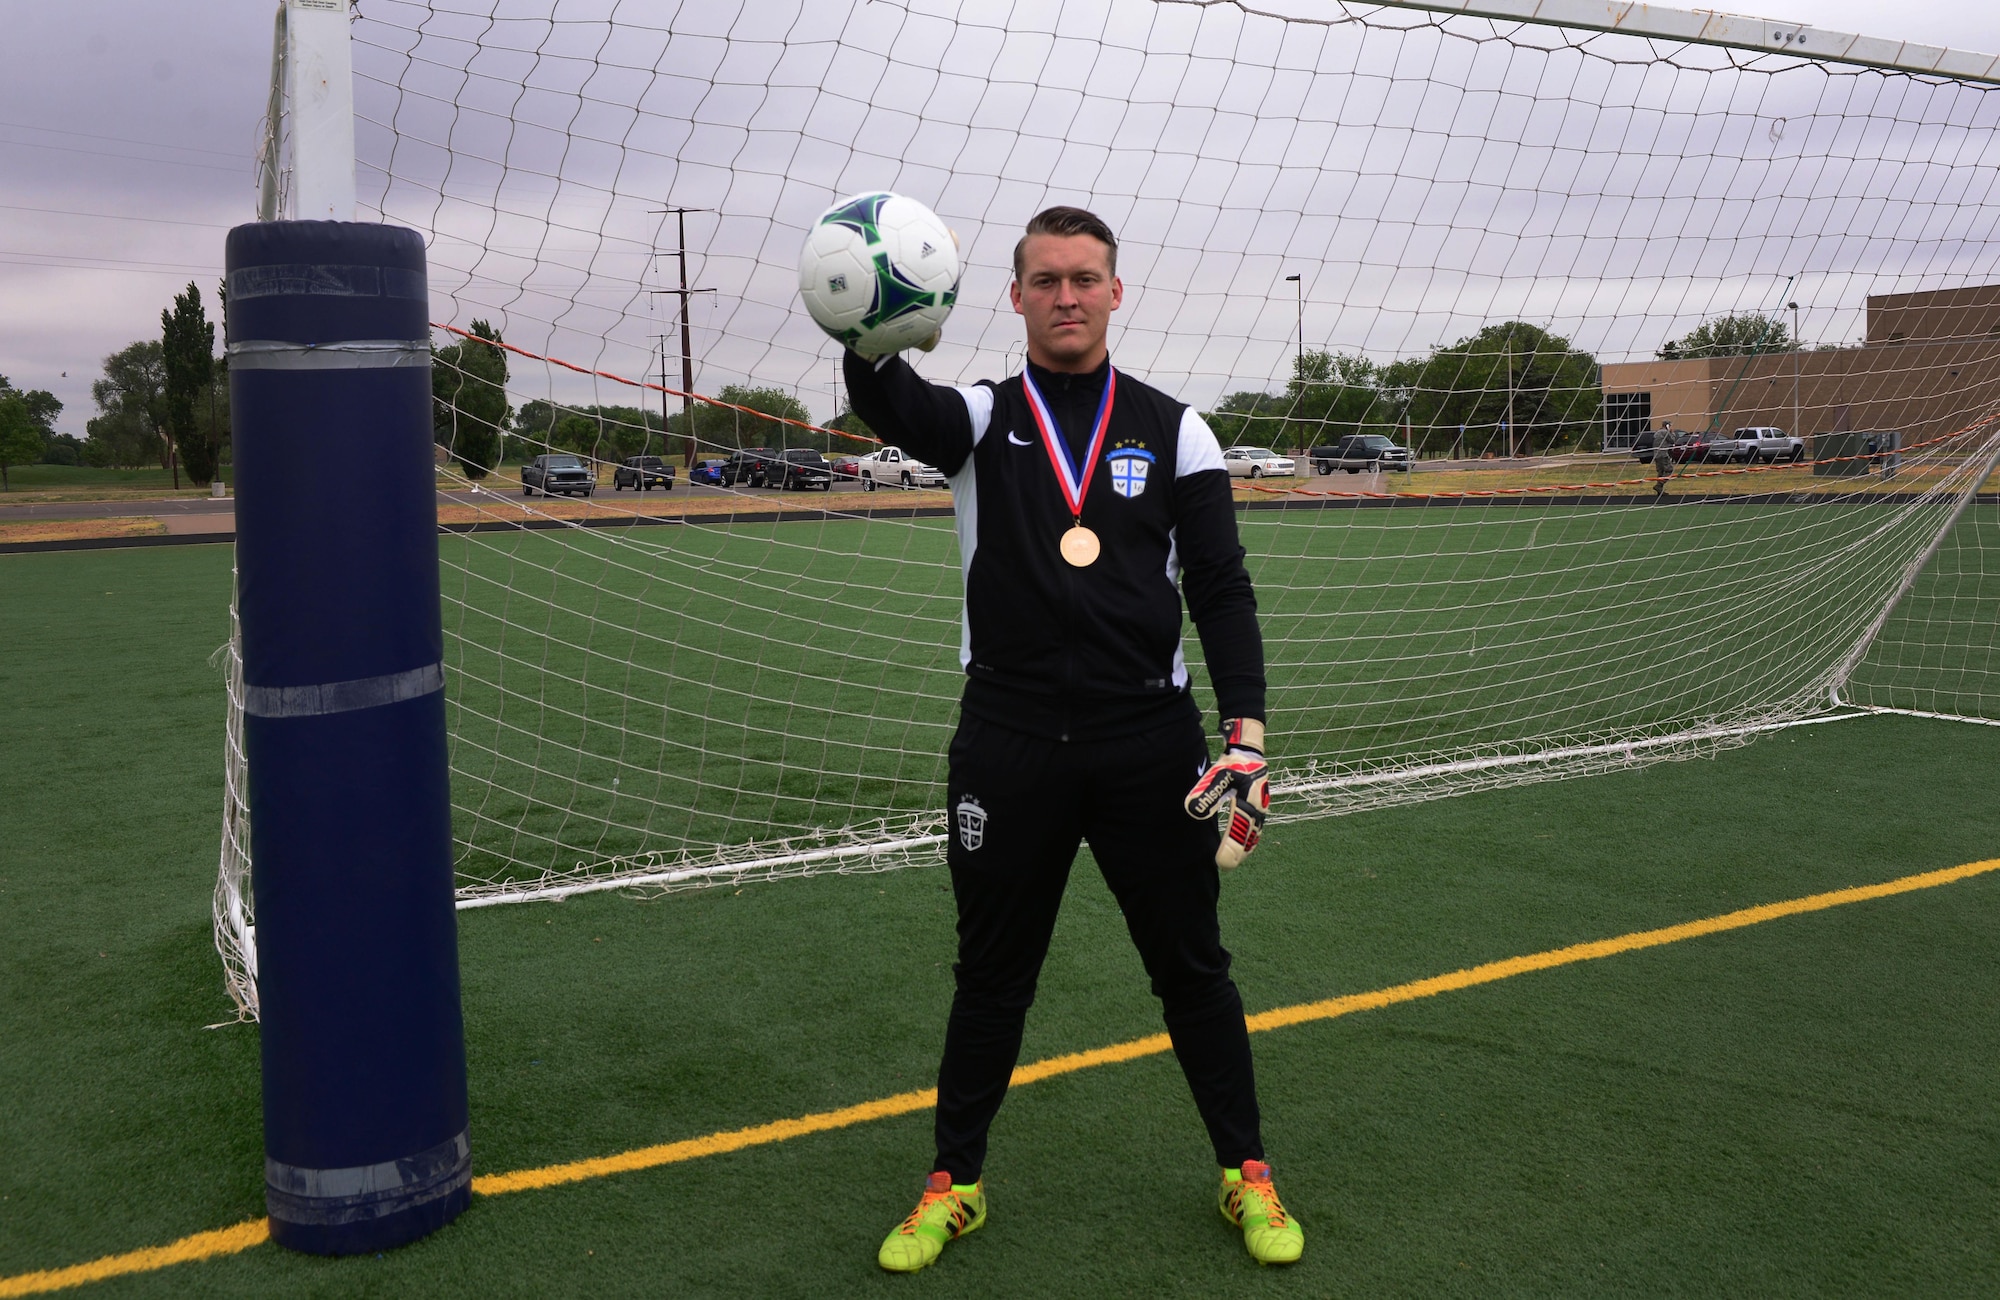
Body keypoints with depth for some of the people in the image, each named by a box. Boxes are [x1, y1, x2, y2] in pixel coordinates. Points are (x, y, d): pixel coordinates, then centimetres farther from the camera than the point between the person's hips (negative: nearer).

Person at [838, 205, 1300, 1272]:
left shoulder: (1173, 431, 6)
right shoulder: (980, 420, 4)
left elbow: (1221, 590, 3)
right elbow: (890, 407, -19)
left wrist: (1245, 731, -9)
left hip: (1150, 744, 0)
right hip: (1007, 744, 0)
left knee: (1192, 966, 11)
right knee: (990, 973, 12)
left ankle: (1245, 1174, 29)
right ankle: (952, 1184, 28)